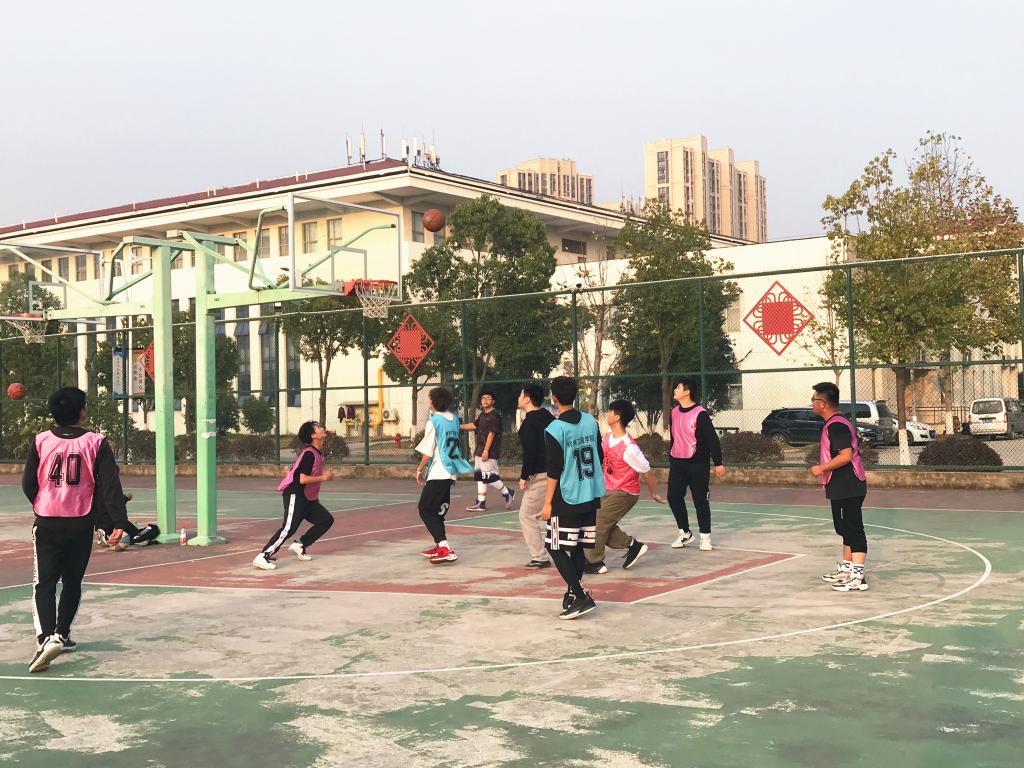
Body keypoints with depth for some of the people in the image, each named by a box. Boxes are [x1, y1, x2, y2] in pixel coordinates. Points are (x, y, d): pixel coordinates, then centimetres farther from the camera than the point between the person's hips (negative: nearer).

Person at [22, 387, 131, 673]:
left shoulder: (41, 441, -4)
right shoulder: (96, 443, -7)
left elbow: (28, 484, 5)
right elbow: (110, 486, -10)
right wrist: (119, 523, -11)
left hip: (47, 523, 0)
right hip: (81, 524, 0)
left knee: (44, 584, 3)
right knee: (72, 583, 17)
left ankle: (47, 637, -16)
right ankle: (62, 635, 26)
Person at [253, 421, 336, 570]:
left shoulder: (318, 453, 12)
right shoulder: (309, 454, -16)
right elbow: (302, 479, -23)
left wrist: (315, 496, 24)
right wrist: (324, 477, -16)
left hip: (307, 498, 9)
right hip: (295, 496, -9)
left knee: (327, 520, 9)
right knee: (289, 528, -21)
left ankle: (300, 545, 13)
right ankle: (263, 556, -22)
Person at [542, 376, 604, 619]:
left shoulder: (554, 430, -14)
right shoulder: (591, 421, 4)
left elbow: (554, 471, -14)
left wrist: (548, 503, -7)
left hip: (568, 499, -7)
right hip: (592, 496, 7)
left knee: (557, 549, 0)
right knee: (579, 547, 15)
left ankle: (581, 597, -7)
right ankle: (573, 593, 20)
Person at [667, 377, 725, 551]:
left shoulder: (700, 414, -14)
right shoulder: (674, 412, 8)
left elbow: (712, 439, -15)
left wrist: (718, 463, -18)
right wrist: (671, 457, 22)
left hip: (697, 464, -6)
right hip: (677, 463, 6)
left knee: (700, 500, 0)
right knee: (674, 497, 2)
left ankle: (705, 537, 10)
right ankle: (685, 533, 17)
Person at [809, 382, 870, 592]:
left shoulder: (837, 425, -18)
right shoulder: (834, 424, 14)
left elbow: (846, 455, -27)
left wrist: (821, 468, -20)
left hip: (848, 488, -11)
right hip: (842, 488, 11)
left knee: (854, 529, -9)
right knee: (846, 528, 20)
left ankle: (857, 577, -9)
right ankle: (846, 569, 32)